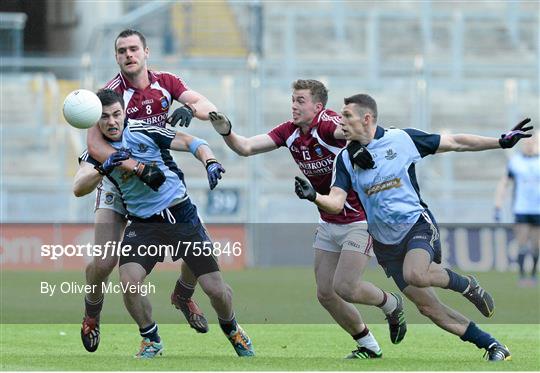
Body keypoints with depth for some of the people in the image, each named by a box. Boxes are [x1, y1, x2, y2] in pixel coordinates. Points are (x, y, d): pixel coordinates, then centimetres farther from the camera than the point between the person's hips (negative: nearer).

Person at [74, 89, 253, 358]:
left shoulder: (144, 132, -7)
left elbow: (193, 143, -2)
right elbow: (78, 188, -18)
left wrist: (210, 163, -21)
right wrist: (104, 168, -33)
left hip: (182, 216, -1)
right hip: (143, 224, 1)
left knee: (216, 289, -3)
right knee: (129, 282, -23)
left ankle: (231, 328, 30)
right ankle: (151, 340, 3)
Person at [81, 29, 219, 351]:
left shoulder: (166, 83, -4)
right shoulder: (111, 93, -19)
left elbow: (209, 108, -10)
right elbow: (95, 145, -31)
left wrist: (189, 109, -33)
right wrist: (137, 167, -41)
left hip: (160, 176, 4)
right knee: (103, 263, -14)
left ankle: (183, 295, 27)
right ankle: (92, 313, 18)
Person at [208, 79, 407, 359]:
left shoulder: (327, 123, -21)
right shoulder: (290, 132, -1)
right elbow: (246, 147, -5)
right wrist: (226, 132, -24)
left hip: (360, 218, -7)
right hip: (329, 223, 8)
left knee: (345, 287, -15)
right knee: (325, 293, 3)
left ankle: (391, 304, 16)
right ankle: (368, 346, 20)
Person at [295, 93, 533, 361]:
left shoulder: (401, 139, -7)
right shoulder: (346, 159, 1)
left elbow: (454, 143, -1)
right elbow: (336, 203, -8)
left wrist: (502, 142, -4)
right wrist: (313, 196, -29)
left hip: (418, 226, -4)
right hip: (386, 243, 4)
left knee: (414, 275, -35)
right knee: (428, 307, -1)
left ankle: (466, 285, -5)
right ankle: (492, 346, 11)